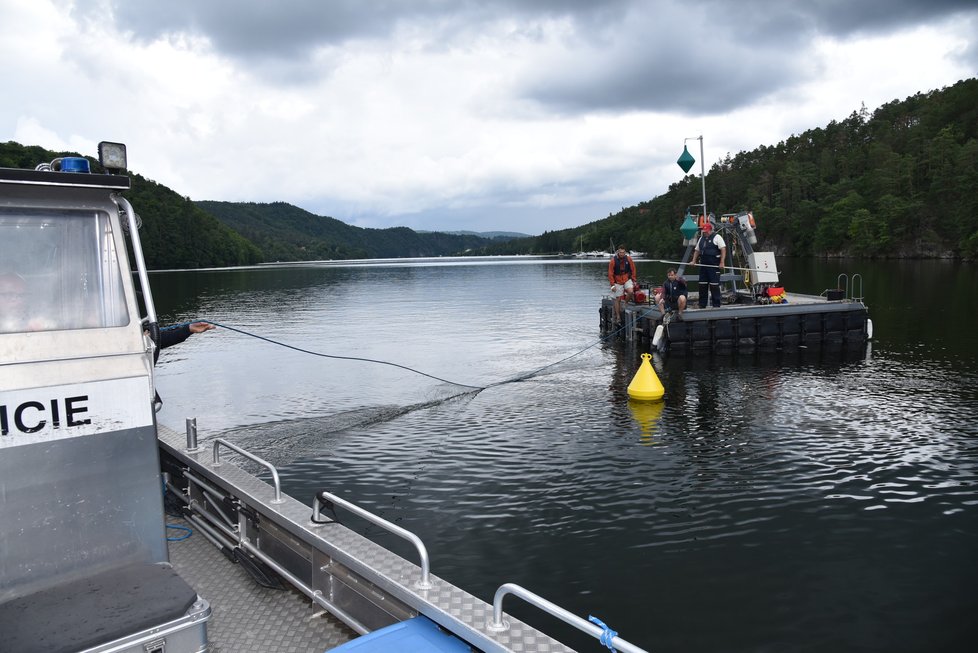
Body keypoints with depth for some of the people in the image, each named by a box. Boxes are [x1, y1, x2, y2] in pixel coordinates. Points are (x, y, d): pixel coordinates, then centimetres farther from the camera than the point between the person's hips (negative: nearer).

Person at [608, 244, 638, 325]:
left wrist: (634, 280, 4)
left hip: (627, 280, 2)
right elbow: (610, 273, -8)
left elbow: (633, 270, 6)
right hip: (618, 282, -2)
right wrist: (612, 284, -11)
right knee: (618, 299, 1)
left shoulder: (628, 259, -4)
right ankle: (618, 316, 11)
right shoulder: (613, 260, -11)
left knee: (630, 292, -25)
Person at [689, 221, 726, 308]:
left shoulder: (717, 237, -2)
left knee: (714, 285, -6)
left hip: (714, 265, -7)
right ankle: (702, 305, 14)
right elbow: (697, 250, 25)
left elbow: (723, 250, -10)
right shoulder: (701, 238, 19)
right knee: (702, 285, 7)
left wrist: (722, 262, -18)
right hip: (703, 265, 7)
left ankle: (716, 305, 0)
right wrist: (694, 261, 12)